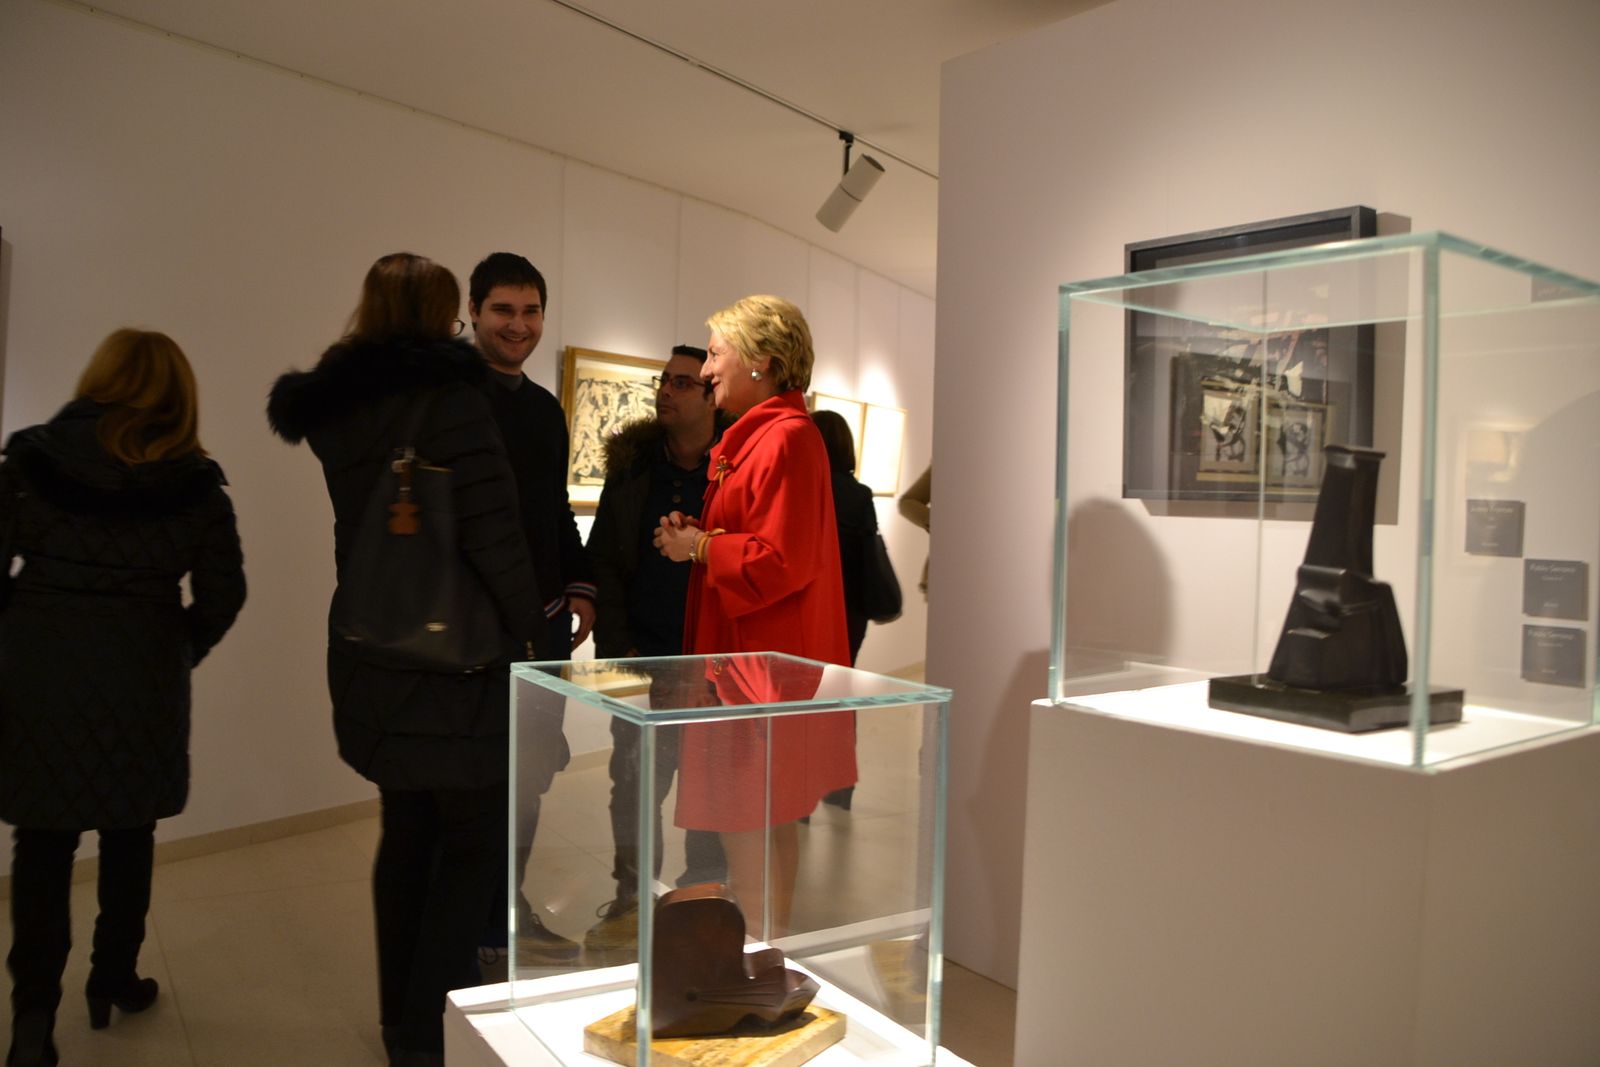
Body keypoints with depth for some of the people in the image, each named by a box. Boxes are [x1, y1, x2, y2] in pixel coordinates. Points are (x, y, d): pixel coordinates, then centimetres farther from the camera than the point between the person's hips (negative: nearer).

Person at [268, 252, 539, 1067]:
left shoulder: (338, 406, 8)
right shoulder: (447, 392, -14)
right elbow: (491, 529, -18)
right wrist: (530, 627, -8)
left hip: (371, 652, 8)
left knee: (407, 834, 18)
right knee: (475, 840, 4)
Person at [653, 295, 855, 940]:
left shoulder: (786, 439, -17)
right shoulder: (756, 436, 16)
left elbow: (782, 561, -23)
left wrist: (699, 547, -11)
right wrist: (697, 535, 5)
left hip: (765, 663, -10)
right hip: (749, 654, 11)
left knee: (746, 823, -3)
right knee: (768, 820, 17)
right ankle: (770, 946, 29)